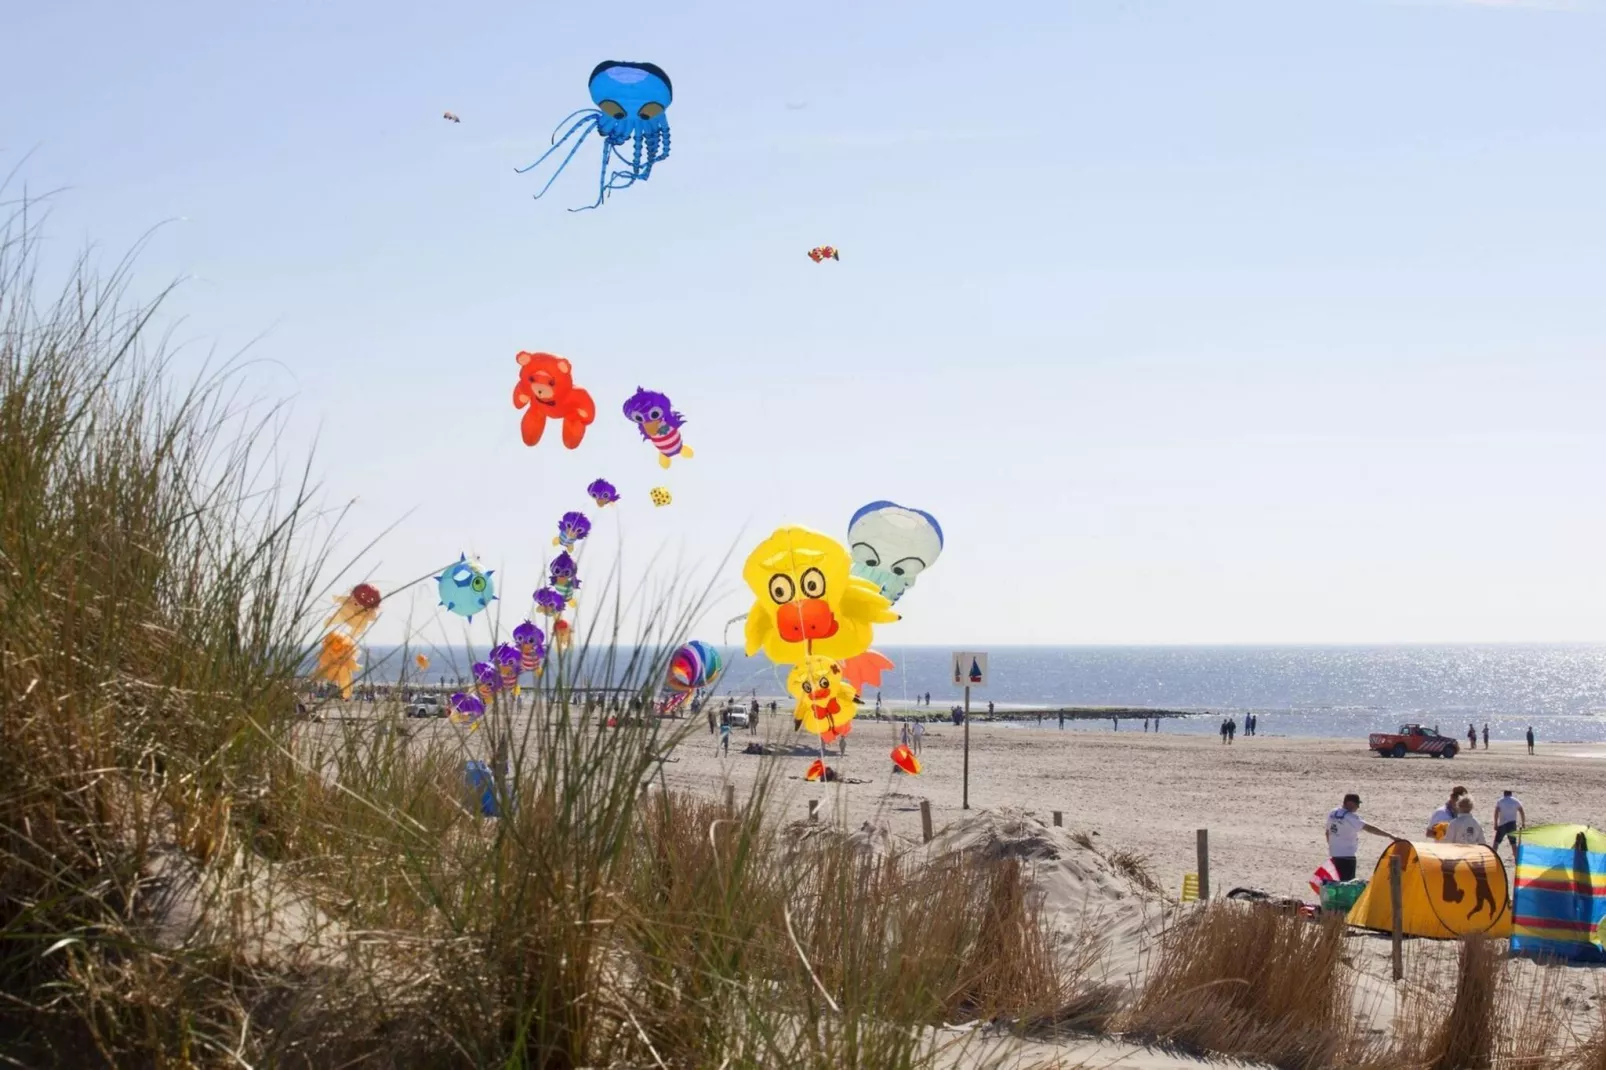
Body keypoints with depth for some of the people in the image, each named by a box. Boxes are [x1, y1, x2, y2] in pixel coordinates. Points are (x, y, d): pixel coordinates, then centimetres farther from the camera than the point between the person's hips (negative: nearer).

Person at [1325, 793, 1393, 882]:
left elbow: (1328, 833, 16)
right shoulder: (1350, 817, -19)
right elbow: (1369, 828, -24)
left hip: (1334, 854, 9)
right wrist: (1389, 835, -26)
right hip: (1347, 855, -9)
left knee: (1336, 881, 16)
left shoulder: (1332, 814, 6)